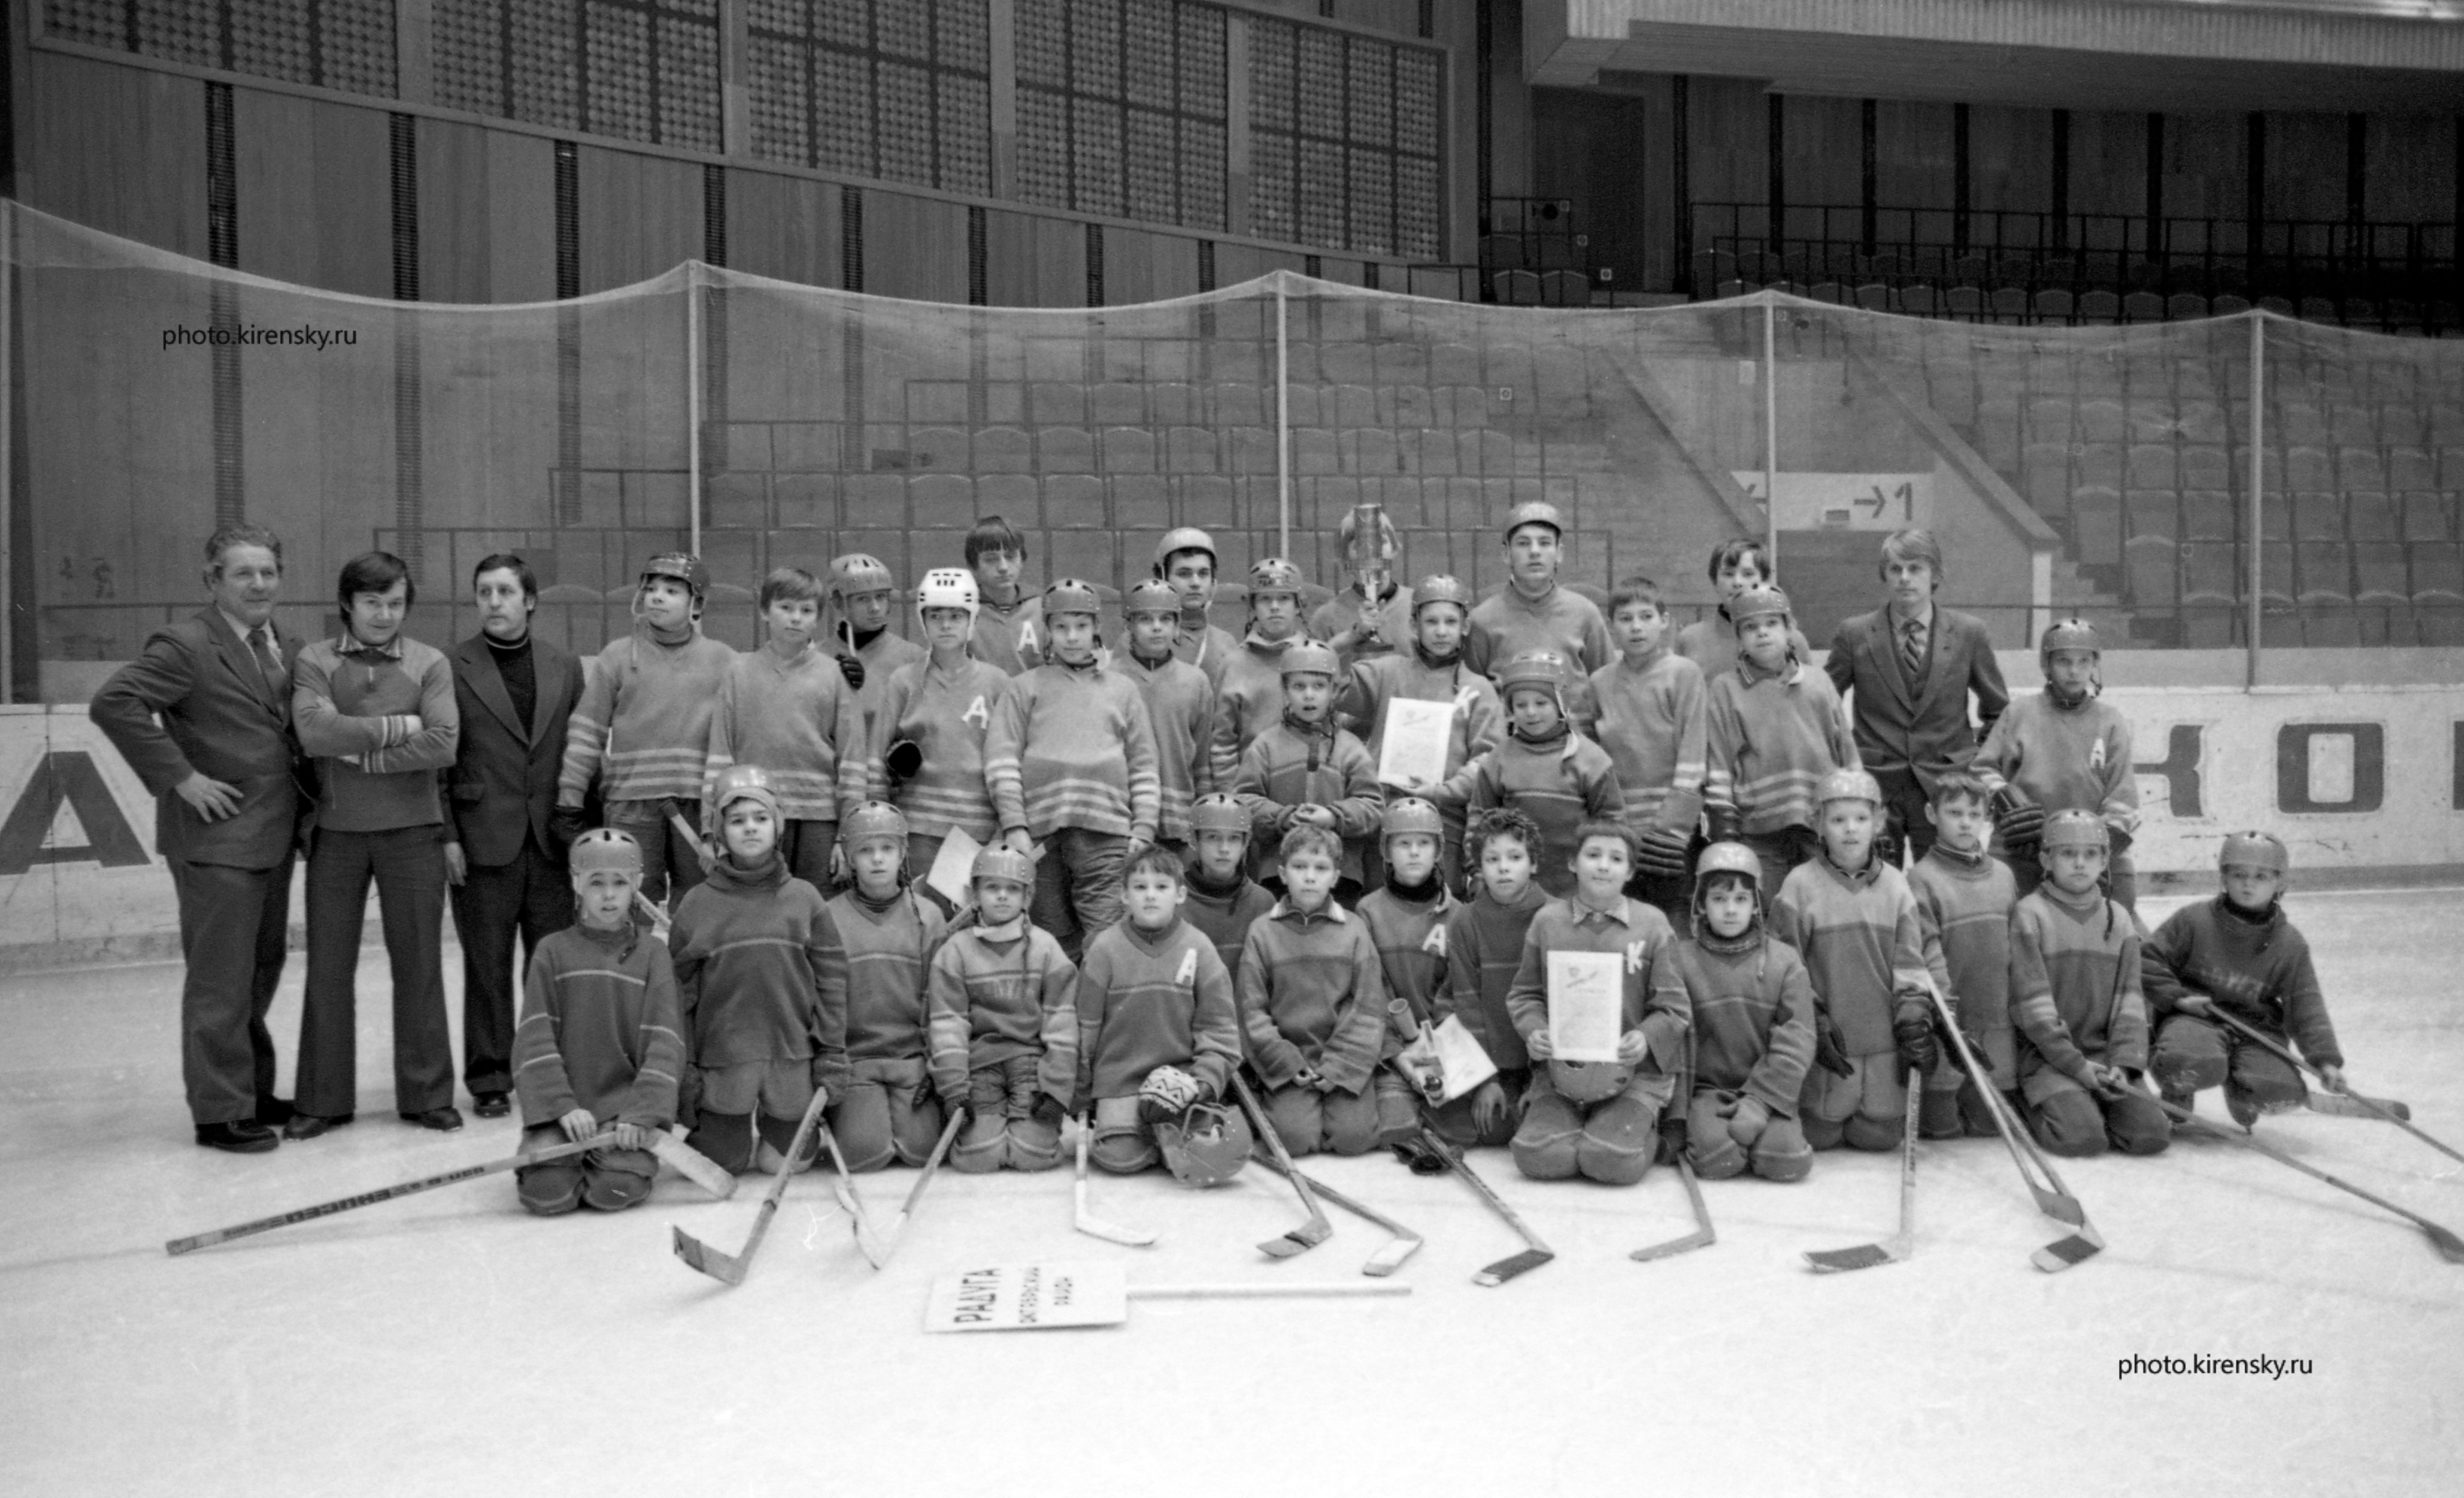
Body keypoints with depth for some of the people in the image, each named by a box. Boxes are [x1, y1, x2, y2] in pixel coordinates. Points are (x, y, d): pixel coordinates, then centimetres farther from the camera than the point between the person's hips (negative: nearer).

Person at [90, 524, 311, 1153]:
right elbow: (113, 703, -22)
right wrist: (179, 777, -21)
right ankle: (221, 1111, 7)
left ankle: (253, 1090, 30)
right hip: (216, 837, -8)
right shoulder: (186, 645, -12)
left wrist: (308, 801, 10)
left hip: (273, 836, 8)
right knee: (220, 981, -2)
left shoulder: (289, 649, 11)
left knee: (262, 970, 17)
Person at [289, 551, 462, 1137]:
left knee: (418, 963, 5)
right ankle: (323, 1100, 17)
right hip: (336, 830, 1)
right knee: (329, 966, 6)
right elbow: (316, 732, -14)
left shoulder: (429, 664, 2)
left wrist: (362, 753, -11)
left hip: (412, 830, 0)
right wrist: (397, 726, -11)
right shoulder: (314, 661, 3)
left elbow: (442, 744, -11)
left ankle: (427, 1094, 15)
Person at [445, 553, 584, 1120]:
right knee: (488, 967, 5)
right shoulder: (454, 668, -1)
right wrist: (447, 836, -7)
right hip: (483, 841, -2)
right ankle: (489, 1080, 15)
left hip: (553, 839, 2)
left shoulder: (564, 666, 9)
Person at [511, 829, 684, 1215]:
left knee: (617, 1190, -24)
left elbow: (664, 1042, -3)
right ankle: (573, 1160, 12)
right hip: (560, 1105, 1)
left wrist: (643, 1113, -15)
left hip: (623, 1102, 0)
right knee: (547, 1192, -22)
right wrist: (563, 1106, -14)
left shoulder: (653, 955, 5)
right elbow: (535, 1038, -2)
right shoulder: (553, 951, 5)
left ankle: (632, 1151, 11)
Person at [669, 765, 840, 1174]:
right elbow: (680, 990, 1)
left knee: (789, 1161, 5)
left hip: (793, 1056, 1)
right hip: (722, 1059, -1)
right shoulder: (697, 903, 0)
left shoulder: (804, 898, 2)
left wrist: (832, 1053, -3)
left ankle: (772, 1124, 36)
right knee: (723, 1162, 4)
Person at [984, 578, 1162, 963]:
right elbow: (1002, 759, 6)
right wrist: (1014, 825, -6)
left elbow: (1144, 767, 16)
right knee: (1056, 949, 1)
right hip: (1040, 833, 0)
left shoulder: (1123, 689, 21)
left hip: (1107, 833, 0)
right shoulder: (1024, 688, 16)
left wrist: (1143, 830, 5)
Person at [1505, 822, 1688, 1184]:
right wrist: (1533, 1031, -10)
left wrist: (1646, 1037, -17)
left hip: (1635, 1072, -1)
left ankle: (1642, 1129, 14)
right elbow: (1525, 994, 11)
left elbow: (1674, 1007, 3)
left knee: (1615, 1161, -23)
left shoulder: (1652, 924, 2)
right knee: (1540, 1157, -20)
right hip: (1559, 1069, 1)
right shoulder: (1547, 921, 6)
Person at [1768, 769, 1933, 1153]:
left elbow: (1911, 964, 6)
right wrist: (1815, 1026, -10)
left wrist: (1915, 1024, -4)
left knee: (1880, 1136, 6)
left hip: (1885, 1043, 2)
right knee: (1819, 1136, 1)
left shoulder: (1895, 884, 4)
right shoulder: (1801, 884, -6)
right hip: (1830, 1047, -2)